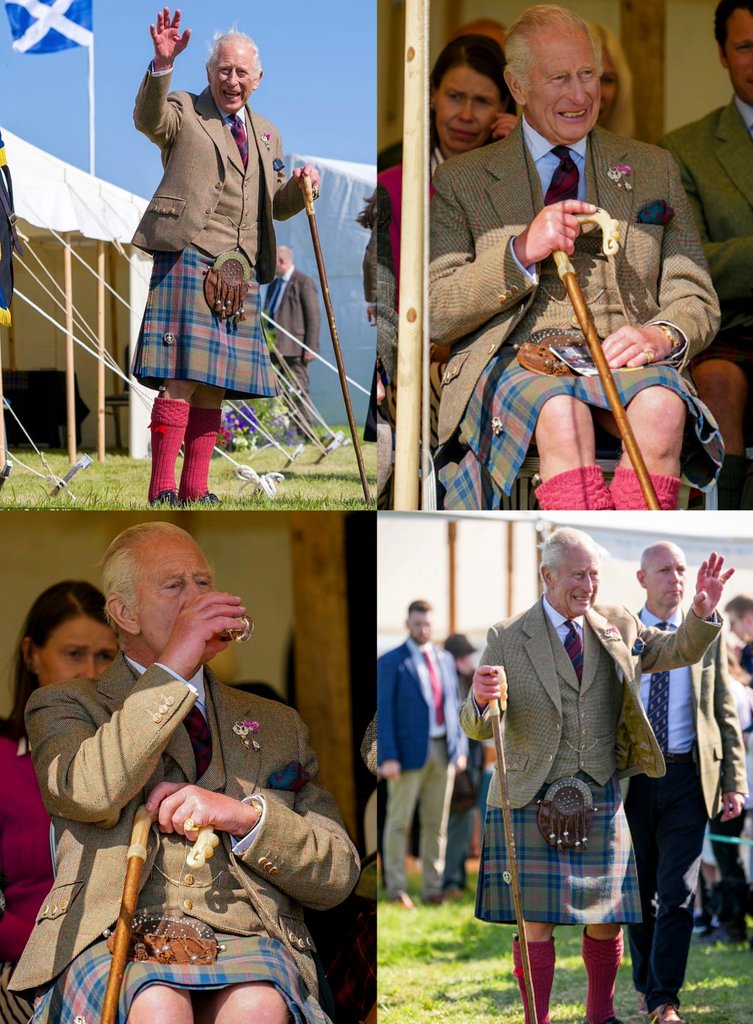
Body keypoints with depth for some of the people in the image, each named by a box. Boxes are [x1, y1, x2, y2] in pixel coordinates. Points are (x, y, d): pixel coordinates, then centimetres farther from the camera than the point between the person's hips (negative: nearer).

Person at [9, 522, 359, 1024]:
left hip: (247, 942, 2)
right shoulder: (64, 707, 18)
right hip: (112, 939, -2)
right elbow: (91, 792, -7)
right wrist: (172, 669, -5)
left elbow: (339, 874, 17)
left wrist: (246, 816, -2)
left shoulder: (276, 725, 27)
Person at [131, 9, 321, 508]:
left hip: (241, 273, 6)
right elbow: (148, 118, -18)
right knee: (182, 376, -14)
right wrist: (163, 64, -33)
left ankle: (196, 489, 8)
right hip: (188, 257, -6)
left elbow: (277, 206, 25)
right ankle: (162, 488, -15)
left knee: (215, 383, 4)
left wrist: (300, 187, 2)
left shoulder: (266, 133, 23)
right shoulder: (183, 112, 6)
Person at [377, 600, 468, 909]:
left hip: (442, 752, 5)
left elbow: (453, 706, 16)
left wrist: (461, 747, 8)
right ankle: (396, 889, 3)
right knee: (399, 821, -2)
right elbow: (383, 712, -9)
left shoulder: (444, 660, 13)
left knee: (436, 822, 7)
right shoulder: (390, 663, -4)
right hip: (408, 752, -5)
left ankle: (433, 889, 12)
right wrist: (387, 757, -16)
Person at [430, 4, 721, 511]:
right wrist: (522, 252, -10)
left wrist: (663, 335, -8)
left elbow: (697, 300, 18)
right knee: (562, 412, -38)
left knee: (662, 406, -36)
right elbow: (436, 314, 6)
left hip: (623, 356, 2)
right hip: (515, 357, -1)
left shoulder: (654, 169, 22)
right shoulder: (462, 180, 16)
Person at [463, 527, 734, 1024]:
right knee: (536, 921, -4)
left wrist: (704, 612, -4)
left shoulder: (618, 627, 9)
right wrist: (482, 699, -29)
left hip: (600, 802, 3)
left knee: (607, 918, 6)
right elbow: (478, 726, -5)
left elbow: (680, 651, 17)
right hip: (530, 802, -3)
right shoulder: (507, 639, -1)